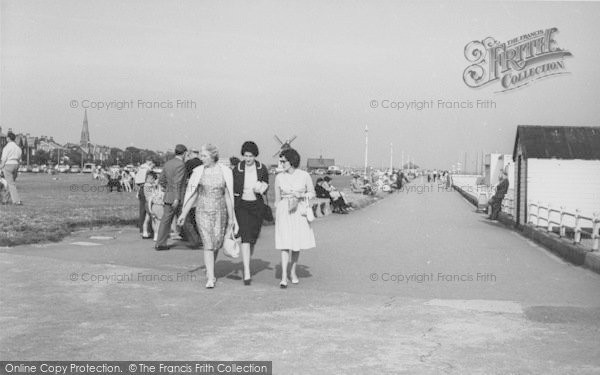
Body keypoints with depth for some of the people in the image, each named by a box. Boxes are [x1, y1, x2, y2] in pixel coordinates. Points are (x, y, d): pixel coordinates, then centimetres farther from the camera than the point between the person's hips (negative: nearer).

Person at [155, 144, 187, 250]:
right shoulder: (181, 165, -13)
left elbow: (161, 180, 17)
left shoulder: (167, 164, 11)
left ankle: (160, 243, 2)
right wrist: (177, 199, -23)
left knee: (166, 220, 6)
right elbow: (177, 183, -20)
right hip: (178, 197, -7)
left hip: (168, 196, 7)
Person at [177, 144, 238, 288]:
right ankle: (210, 278, -7)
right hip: (203, 211, -1)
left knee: (216, 244, 6)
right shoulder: (198, 172, 0)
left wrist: (231, 217, 2)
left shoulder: (224, 172, -1)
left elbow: (228, 195, 2)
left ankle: (209, 270, 33)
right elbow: (193, 195, 5)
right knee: (208, 244, -9)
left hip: (220, 211, 1)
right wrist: (184, 214, 3)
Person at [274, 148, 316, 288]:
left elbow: (312, 193, 4)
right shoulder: (279, 178, 0)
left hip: (299, 212, 0)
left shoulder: (304, 176, -5)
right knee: (285, 244, -8)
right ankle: (284, 277, -7)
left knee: (297, 244, 10)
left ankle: (293, 271, 30)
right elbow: (277, 199, 8)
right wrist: (276, 217, 11)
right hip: (284, 212, 0)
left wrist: (301, 195, -15)